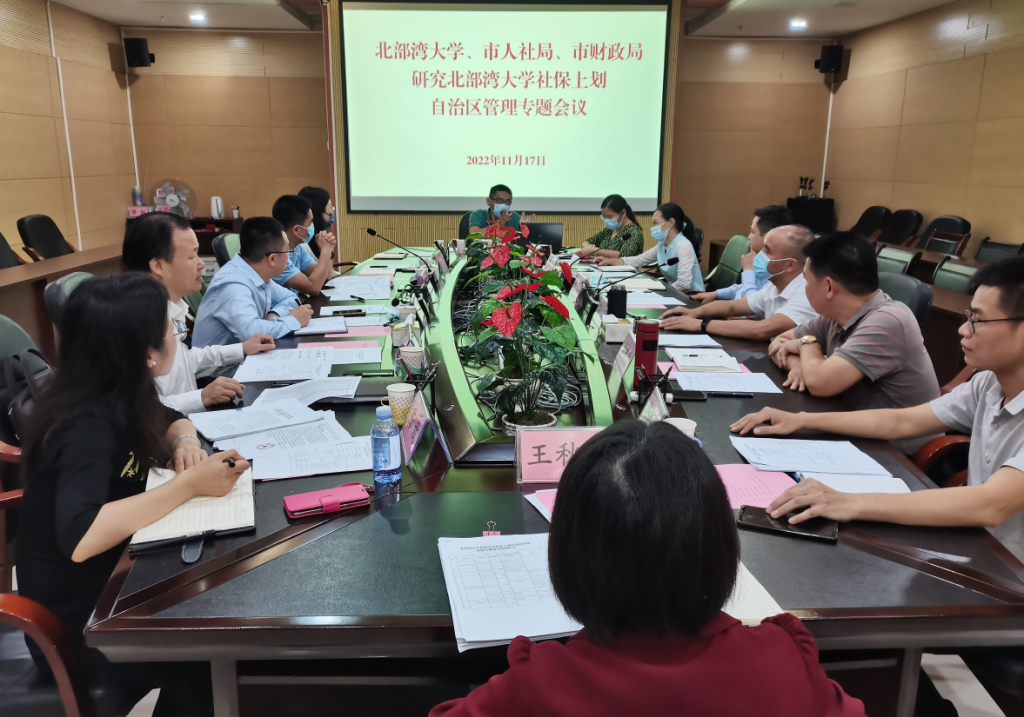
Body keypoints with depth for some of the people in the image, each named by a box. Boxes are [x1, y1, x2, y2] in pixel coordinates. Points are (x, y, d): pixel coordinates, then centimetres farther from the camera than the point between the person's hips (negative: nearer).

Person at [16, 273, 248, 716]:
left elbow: (172, 419, 13)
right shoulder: (87, 427, -28)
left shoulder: (115, 398, -5)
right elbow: (79, 538, -42)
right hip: (76, 624, -7)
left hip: (106, 583, 7)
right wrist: (189, 485, -37)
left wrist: (184, 441, -10)